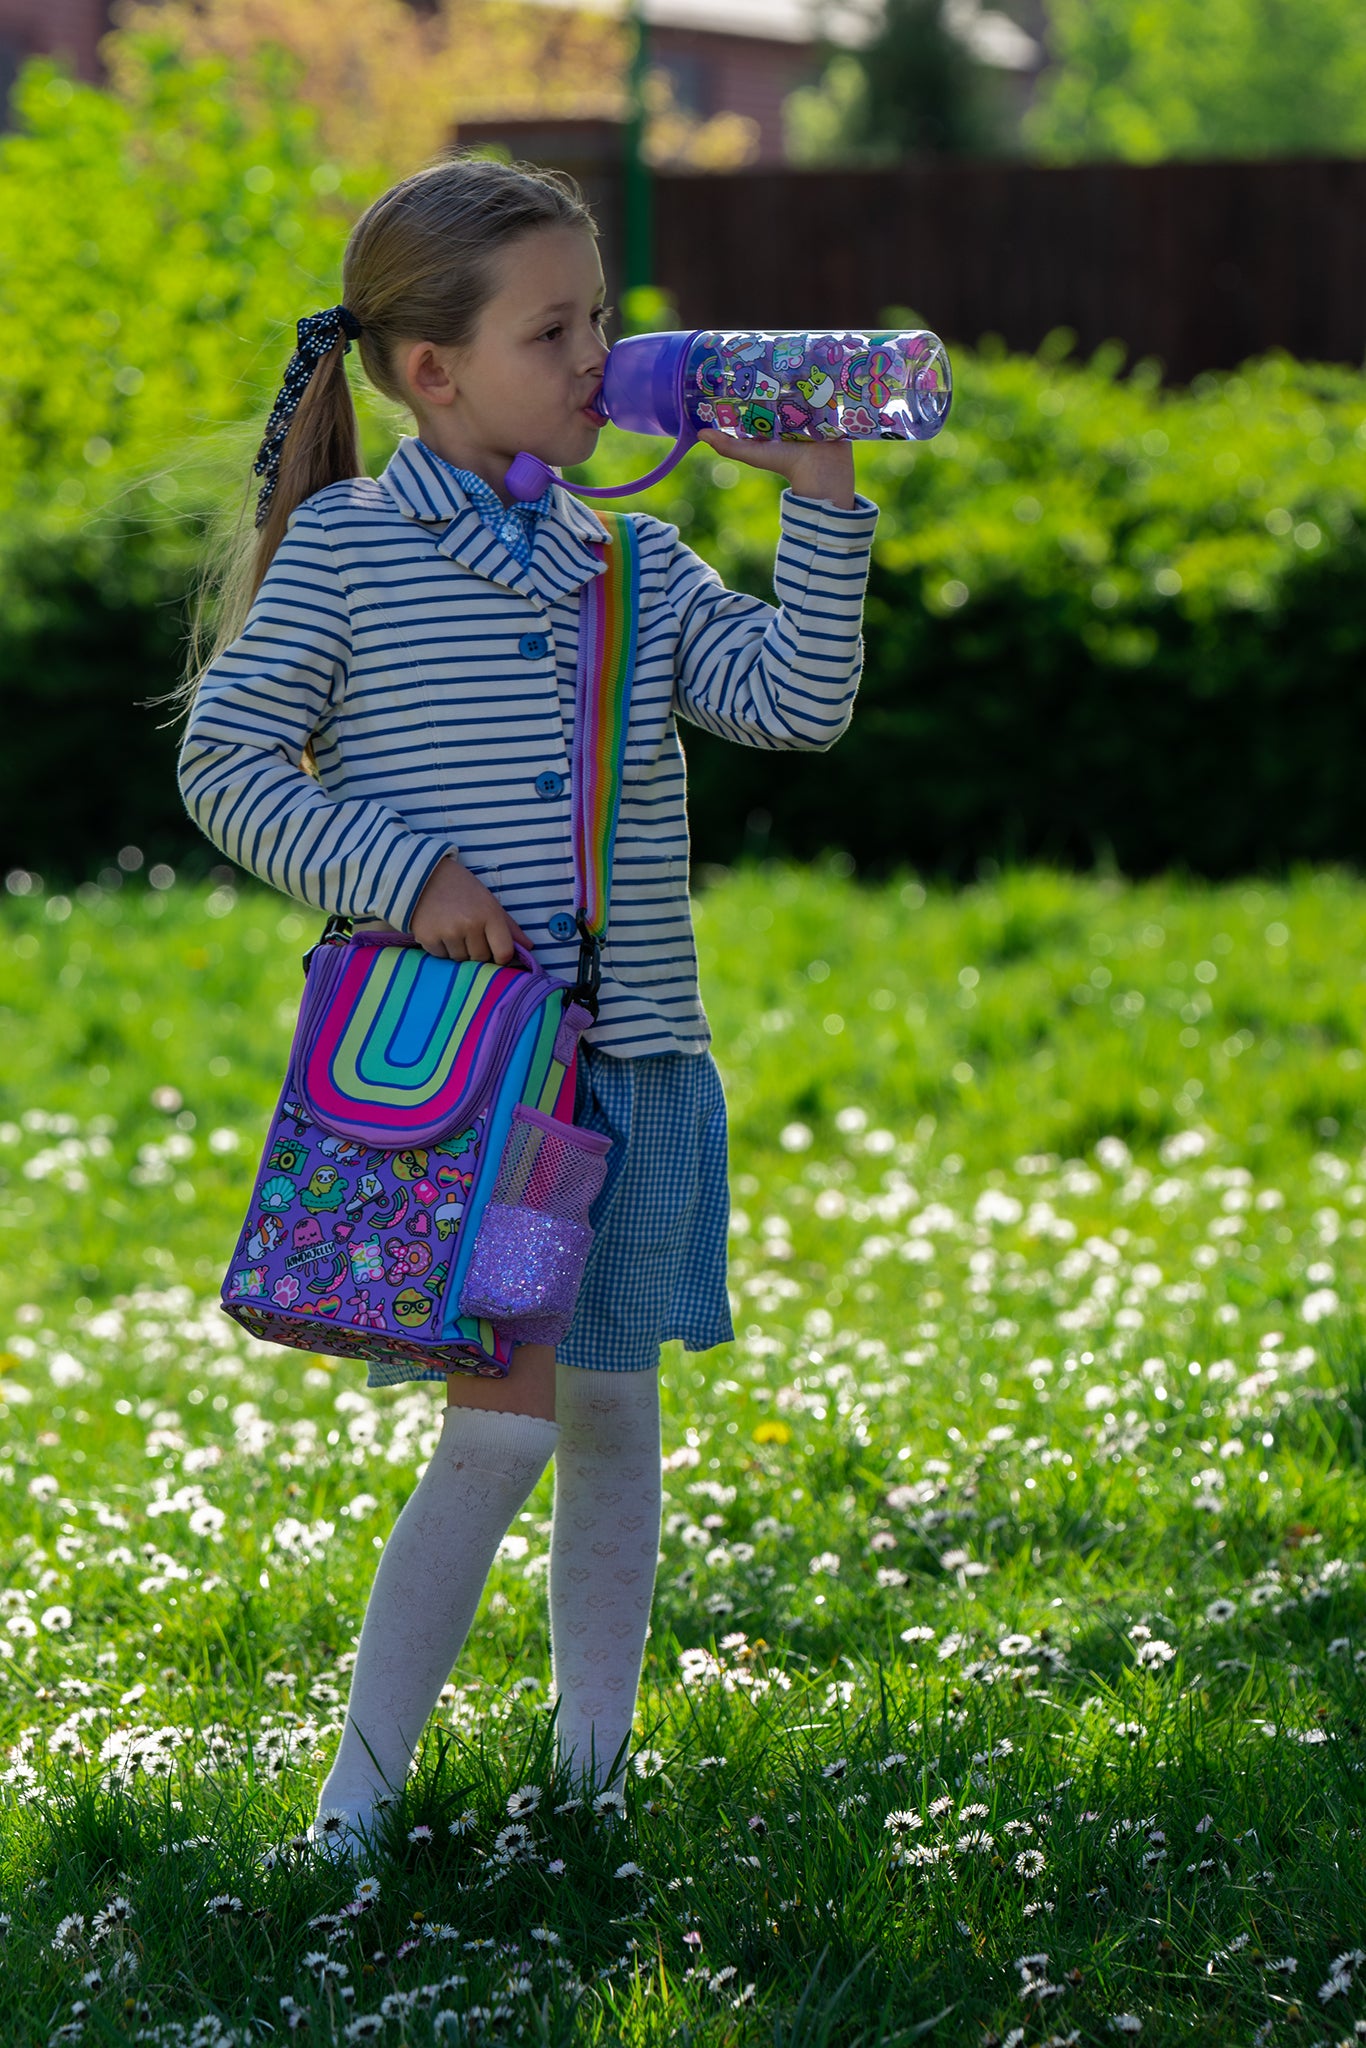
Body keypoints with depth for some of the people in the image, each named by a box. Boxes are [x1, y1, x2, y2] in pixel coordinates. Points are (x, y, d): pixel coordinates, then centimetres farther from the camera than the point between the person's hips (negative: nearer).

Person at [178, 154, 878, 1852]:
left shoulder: (634, 567, 11)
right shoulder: (346, 547, -3)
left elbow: (796, 703, 2)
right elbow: (225, 762, -4)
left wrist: (817, 496, -5)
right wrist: (401, 876, -15)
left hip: (630, 1060, 5)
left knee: (611, 1414, 10)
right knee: (504, 1418, -12)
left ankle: (593, 1776, 23)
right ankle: (358, 1797, 0)